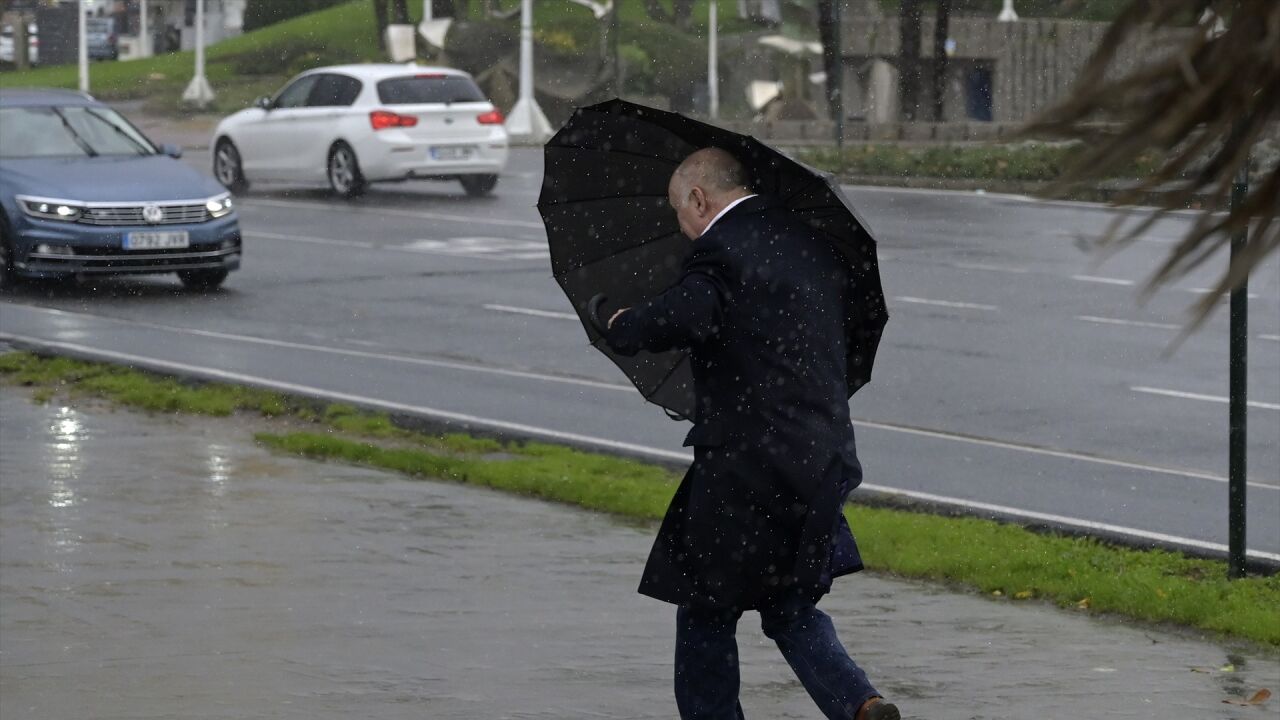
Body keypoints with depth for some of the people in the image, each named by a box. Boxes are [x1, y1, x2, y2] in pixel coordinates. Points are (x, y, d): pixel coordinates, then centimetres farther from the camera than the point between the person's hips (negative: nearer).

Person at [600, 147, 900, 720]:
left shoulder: (723, 248, -12)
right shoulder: (812, 245, 13)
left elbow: (683, 316, -28)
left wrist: (622, 327, -8)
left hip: (747, 469, -8)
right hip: (822, 465, 8)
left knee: (705, 616, 8)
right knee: (793, 609, 17)